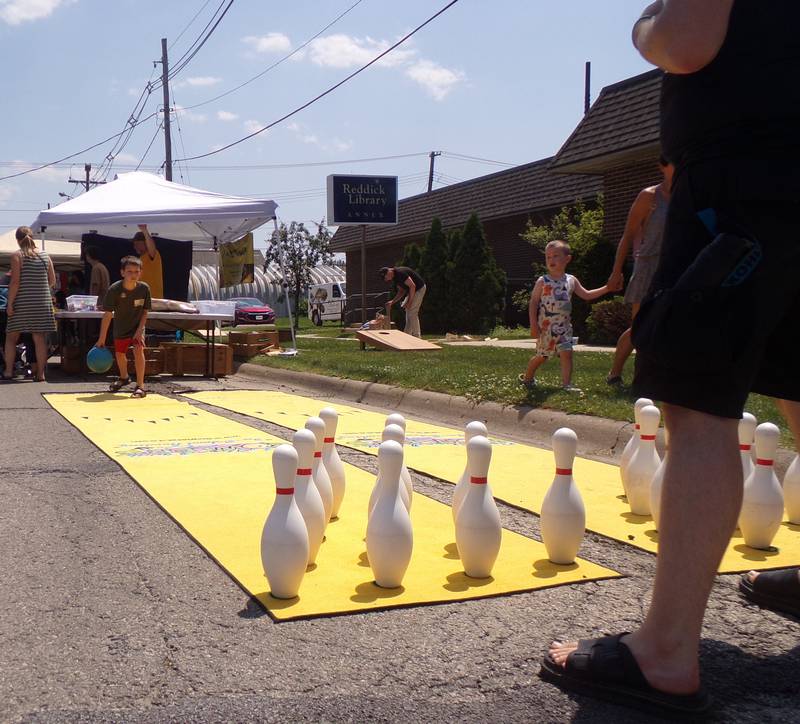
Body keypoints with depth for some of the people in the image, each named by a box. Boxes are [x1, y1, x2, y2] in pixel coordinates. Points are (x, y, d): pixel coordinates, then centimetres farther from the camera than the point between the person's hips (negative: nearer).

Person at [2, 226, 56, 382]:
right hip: (42, 303, 3)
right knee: (40, 339, 5)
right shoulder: (45, 256, 6)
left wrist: (10, 303, -9)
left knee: (11, 337, 10)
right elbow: (52, 281, 9)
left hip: (22, 303, -3)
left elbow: (15, 282, -13)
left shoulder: (17, 256, -6)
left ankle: (8, 371, 8)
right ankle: (40, 373, 5)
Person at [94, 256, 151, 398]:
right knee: (119, 354, 16)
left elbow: (145, 312, -8)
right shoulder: (114, 290, -24)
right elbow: (108, 315, -20)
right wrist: (102, 338, -18)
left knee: (138, 349, -23)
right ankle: (124, 377, 48)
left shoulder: (144, 288, -21)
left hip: (137, 327, -1)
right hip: (120, 329, 1)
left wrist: (140, 330, -19)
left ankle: (140, 386, -17)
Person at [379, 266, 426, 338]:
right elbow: (401, 291, 13)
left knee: (411, 313, -9)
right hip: (412, 290, 10)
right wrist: (392, 301, 3)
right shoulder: (395, 277, 5)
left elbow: (412, 286, -28)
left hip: (419, 289, -10)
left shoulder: (400, 273, -26)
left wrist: (409, 301, -23)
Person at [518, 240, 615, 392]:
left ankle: (567, 384, -4)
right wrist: (533, 324, -13)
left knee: (566, 353, -9)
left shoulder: (571, 281, 4)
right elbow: (533, 302, -7)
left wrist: (606, 289, 3)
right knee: (541, 356, 8)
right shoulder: (543, 282, -7)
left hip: (564, 326, 3)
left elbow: (586, 295, 11)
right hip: (546, 327, -3)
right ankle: (527, 377, 31)